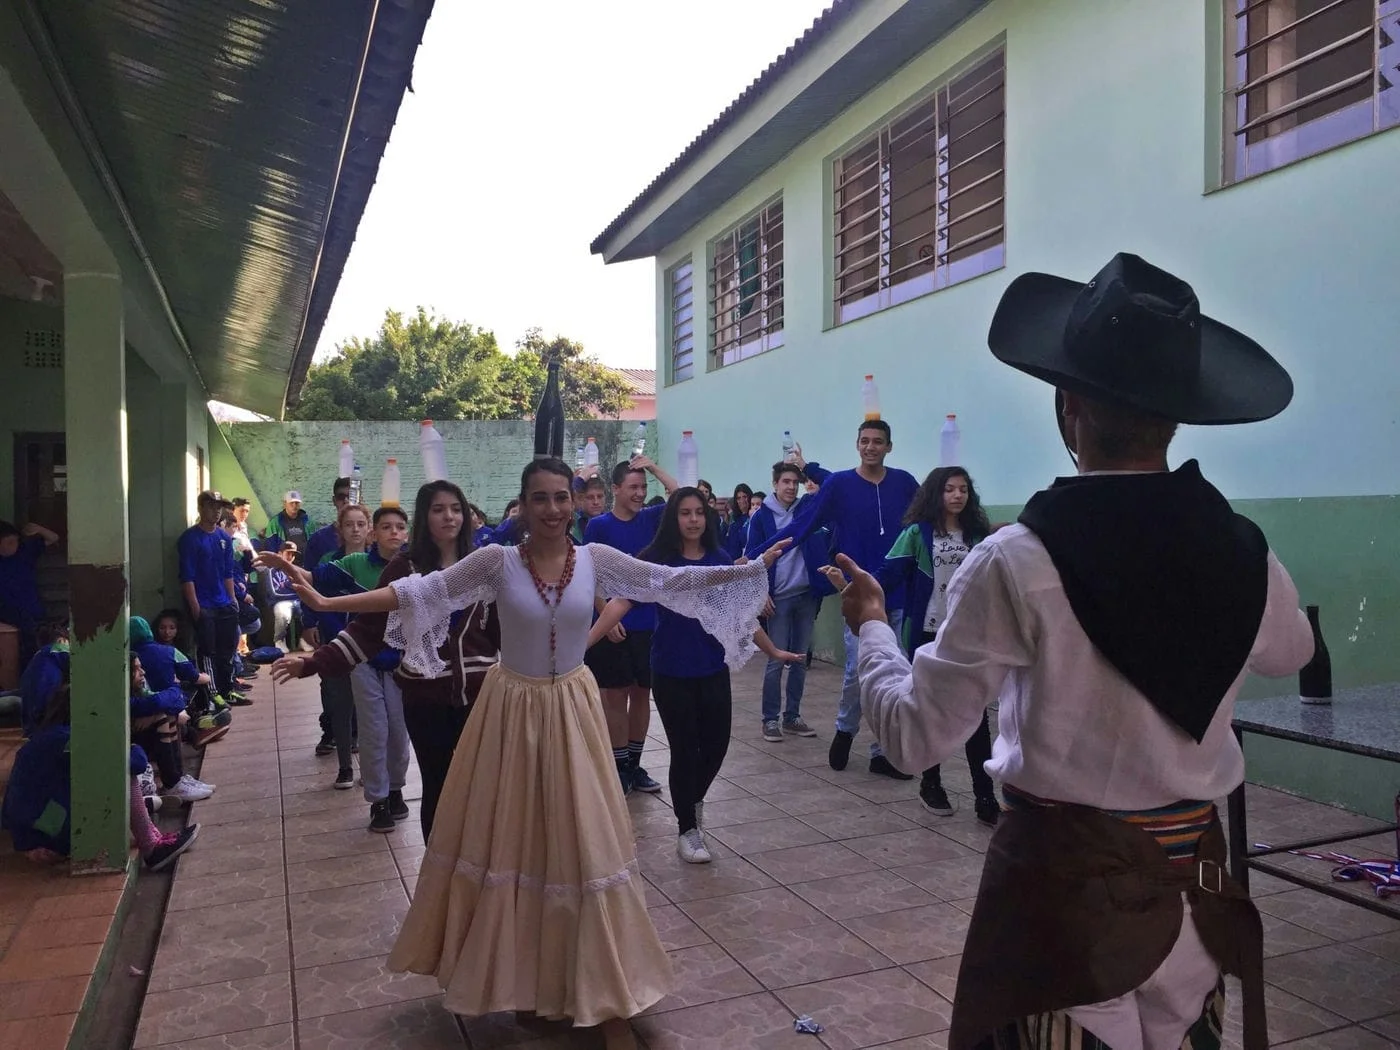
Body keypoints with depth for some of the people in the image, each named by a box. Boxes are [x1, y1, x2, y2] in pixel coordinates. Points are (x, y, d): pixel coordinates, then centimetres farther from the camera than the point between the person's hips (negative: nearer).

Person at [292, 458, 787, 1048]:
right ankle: (506, 973, 33)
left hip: (572, 711, 1)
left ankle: (599, 996, 20)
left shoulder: (596, 559, -6)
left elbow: (671, 581, -3)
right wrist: (328, 602, -15)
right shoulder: (497, 561, -9)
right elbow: (420, 592, -10)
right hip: (512, 709, 0)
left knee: (582, 841, 6)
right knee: (506, 838, 10)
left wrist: (752, 570, -7)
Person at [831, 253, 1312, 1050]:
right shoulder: (1244, 552, -7)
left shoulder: (1019, 563, -22)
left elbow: (917, 737, -15)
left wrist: (871, 627, 1)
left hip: (1065, 877, -4)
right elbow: (1292, 652, 17)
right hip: (1193, 876, 4)